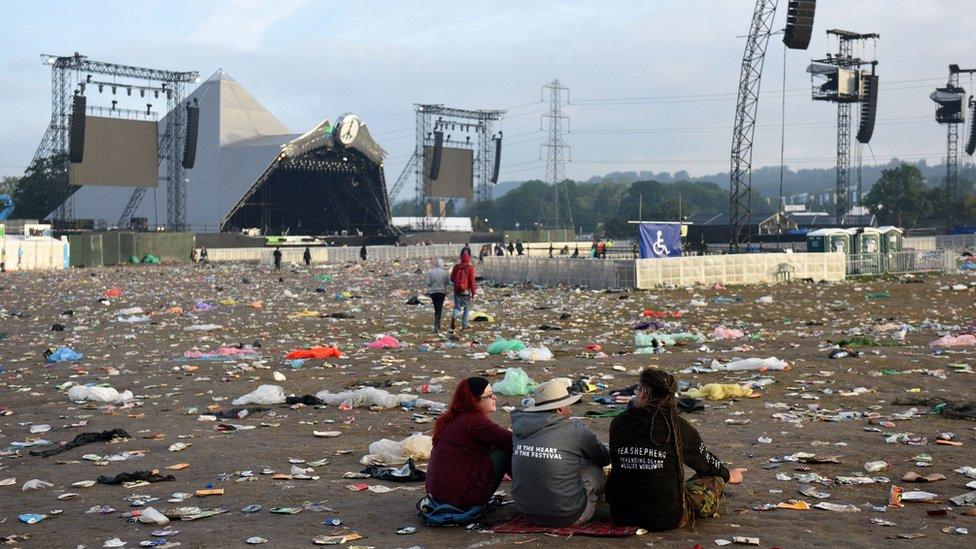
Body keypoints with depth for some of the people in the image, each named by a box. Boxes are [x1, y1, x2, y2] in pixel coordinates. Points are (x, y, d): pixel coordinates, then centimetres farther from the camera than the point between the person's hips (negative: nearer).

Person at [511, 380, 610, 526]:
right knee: (595, 468, 16)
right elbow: (605, 458, 5)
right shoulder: (575, 430, -12)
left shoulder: (519, 428, -1)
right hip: (567, 517, -5)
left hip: (527, 513, 5)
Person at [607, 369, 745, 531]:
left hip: (622, 515, 3)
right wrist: (727, 476, 30)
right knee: (714, 481, 19)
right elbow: (705, 461, 7)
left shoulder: (618, 424, -4)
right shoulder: (677, 427, -10)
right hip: (667, 519, -3)